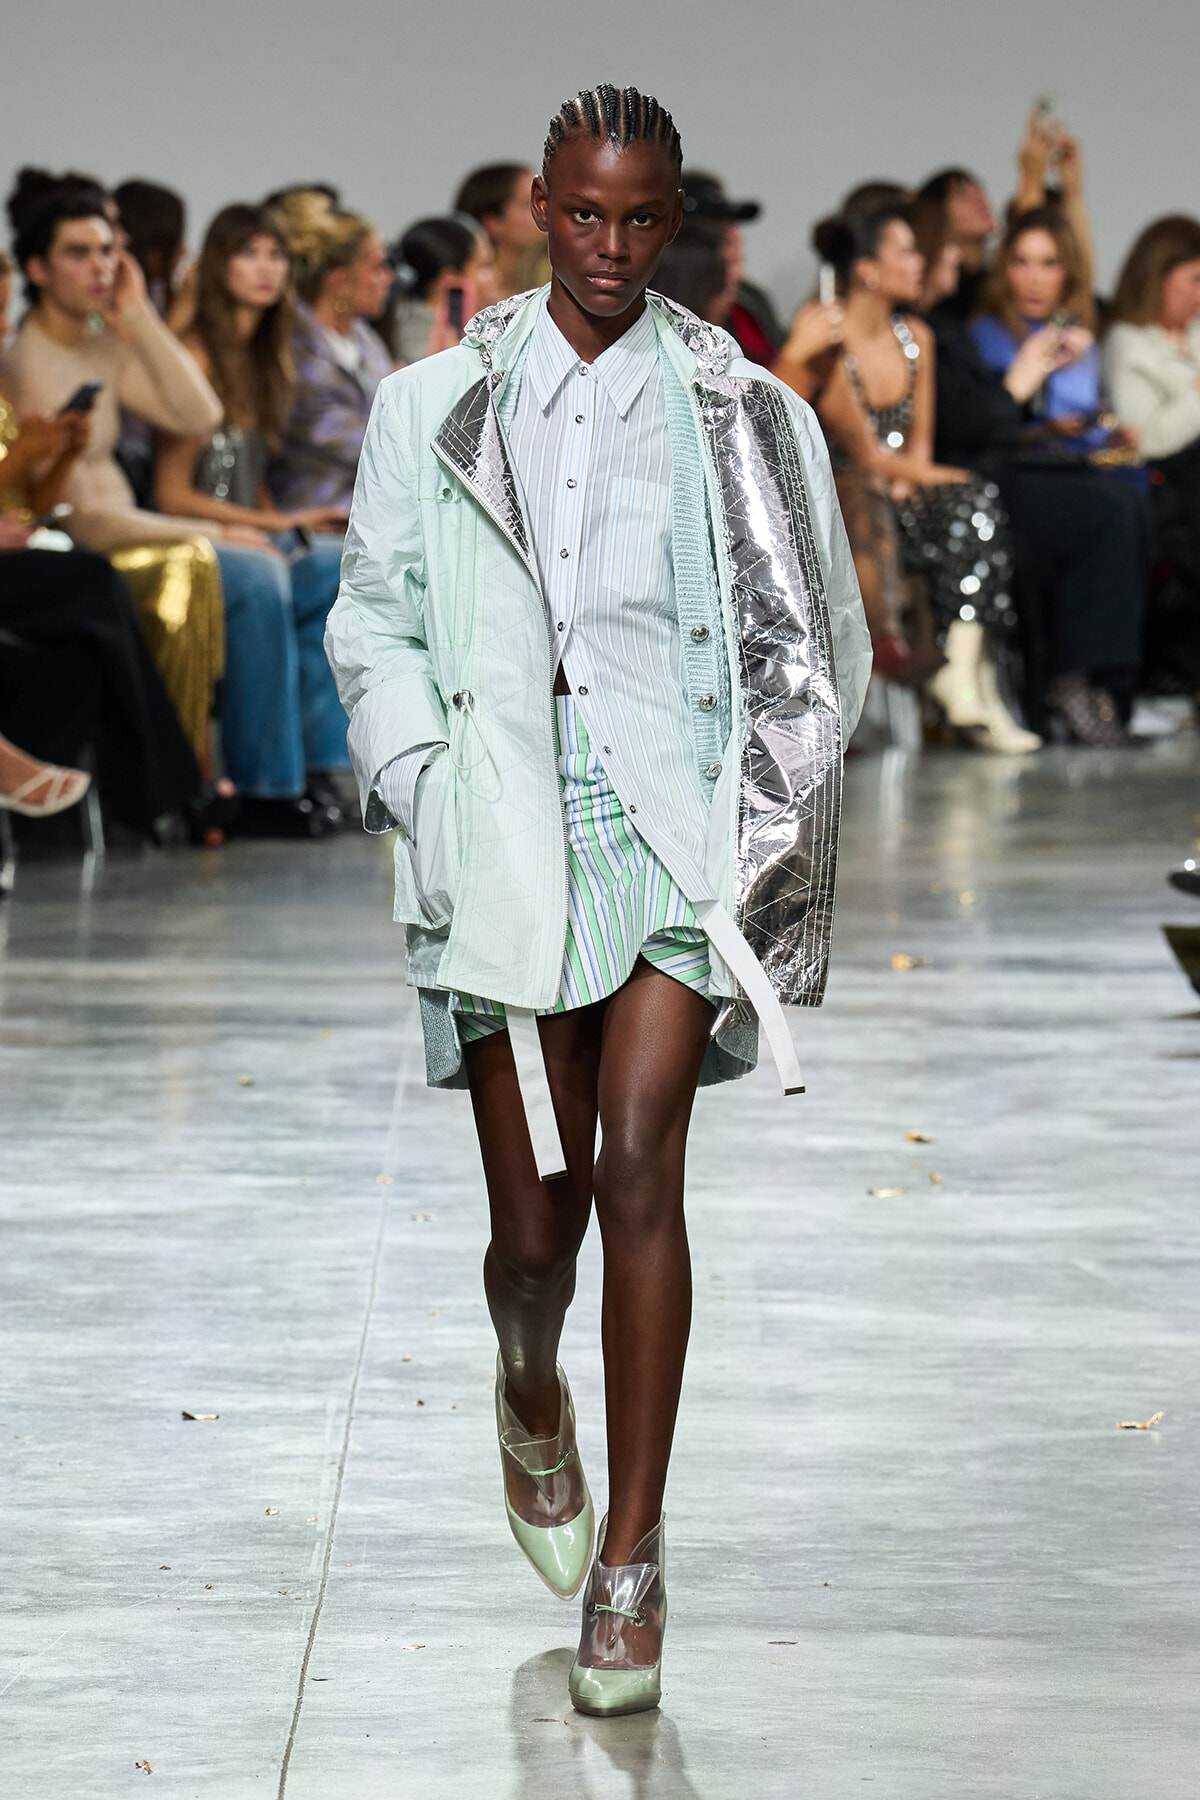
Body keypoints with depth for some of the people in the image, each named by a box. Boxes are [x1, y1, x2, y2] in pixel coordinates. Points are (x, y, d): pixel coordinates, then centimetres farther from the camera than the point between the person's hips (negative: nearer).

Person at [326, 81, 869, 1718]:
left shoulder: (741, 415, 6)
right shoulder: (435, 409, 8)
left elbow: (817, 635, 12)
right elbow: (374, 616, 13)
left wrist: (763, 811, 1)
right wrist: (422, 779, -1)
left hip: (673, 810, -1)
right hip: (508, 832, 1)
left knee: (638, 1165, -19)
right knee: (534, 1229, 3)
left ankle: (630, 1564, -14)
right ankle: (530, 1395, 40)